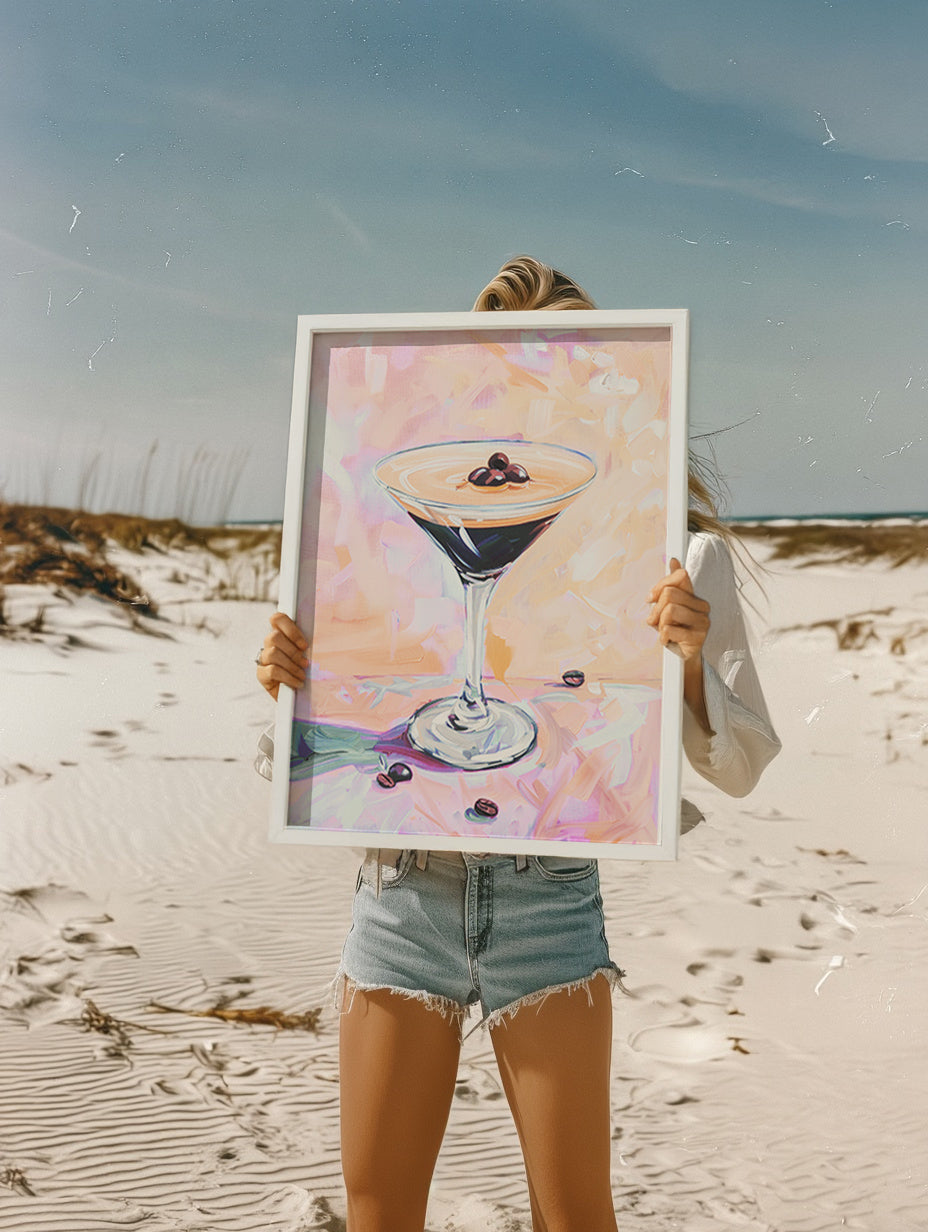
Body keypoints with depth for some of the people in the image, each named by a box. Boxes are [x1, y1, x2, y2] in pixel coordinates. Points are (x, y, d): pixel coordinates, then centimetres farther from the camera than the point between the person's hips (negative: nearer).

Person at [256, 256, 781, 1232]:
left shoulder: (673, 544, -1)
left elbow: (737, 766, 0)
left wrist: (692, 661, -19)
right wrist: (292, 677, -6)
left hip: (548, 896, -2)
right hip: (402, 890, 3)